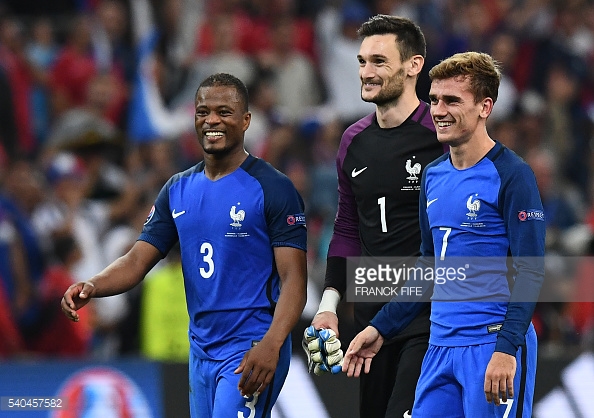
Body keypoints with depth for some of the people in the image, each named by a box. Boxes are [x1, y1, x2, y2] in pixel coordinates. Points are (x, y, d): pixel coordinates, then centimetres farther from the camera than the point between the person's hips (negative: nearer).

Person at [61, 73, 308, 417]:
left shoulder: (273, 189, -7)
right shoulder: (178, 191, 12)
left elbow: (293, 280, -13)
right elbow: (137, 261, 8)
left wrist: (271, 344, -28)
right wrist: (92, 287, -14)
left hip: (251, 353, -7)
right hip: (201, 350, 7)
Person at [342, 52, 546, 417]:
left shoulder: (511, 175, -8)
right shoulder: (433, 177, 14)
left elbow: (530, 273, -13)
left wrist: (507, 349, -22)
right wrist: (380, 329, 19)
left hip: (493, 345, -7)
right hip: (442, 346, 7)